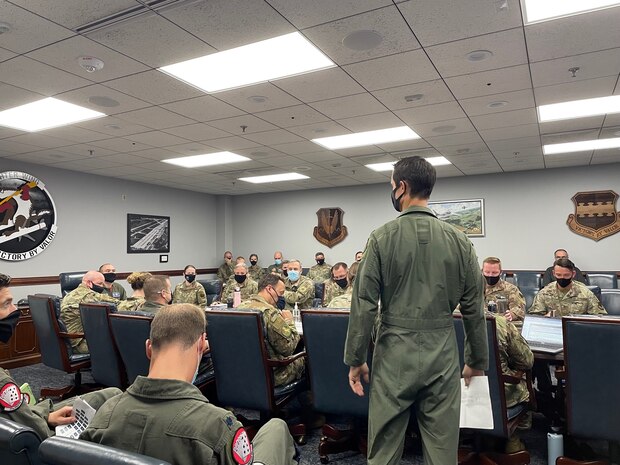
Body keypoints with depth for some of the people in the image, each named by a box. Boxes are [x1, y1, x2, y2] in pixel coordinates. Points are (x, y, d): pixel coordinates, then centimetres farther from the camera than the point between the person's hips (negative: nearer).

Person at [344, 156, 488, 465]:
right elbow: (473, 308, 4)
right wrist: (477, 361, 15)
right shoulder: (459, 240, 0)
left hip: (395, 352, -2)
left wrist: (355, 359, 1)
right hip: (442, 354, 3)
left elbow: (364, 304, -8)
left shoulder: (383, 237, -7)